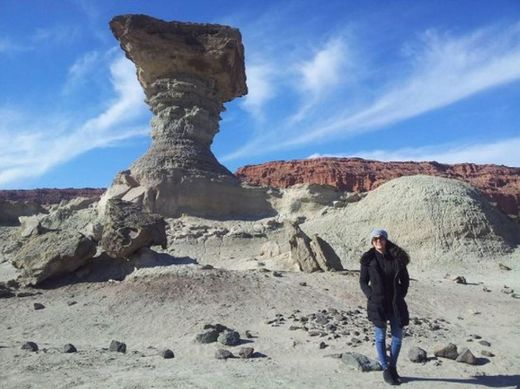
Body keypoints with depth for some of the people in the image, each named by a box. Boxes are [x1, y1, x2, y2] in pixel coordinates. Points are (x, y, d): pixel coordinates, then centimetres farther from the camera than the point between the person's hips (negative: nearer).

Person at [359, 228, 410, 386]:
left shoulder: (397, 257, 0)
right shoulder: (368, 259, -5)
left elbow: (405, 279, 8)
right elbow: (363, 281, 1)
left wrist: (401, 296, 0)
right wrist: (371, 296, -9)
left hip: (396, 303, 2)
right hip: (377, 303, -2)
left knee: (397, 336, 8)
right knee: (380, 337, 5)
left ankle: (393, 367, 28)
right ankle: (386, 370, 19)